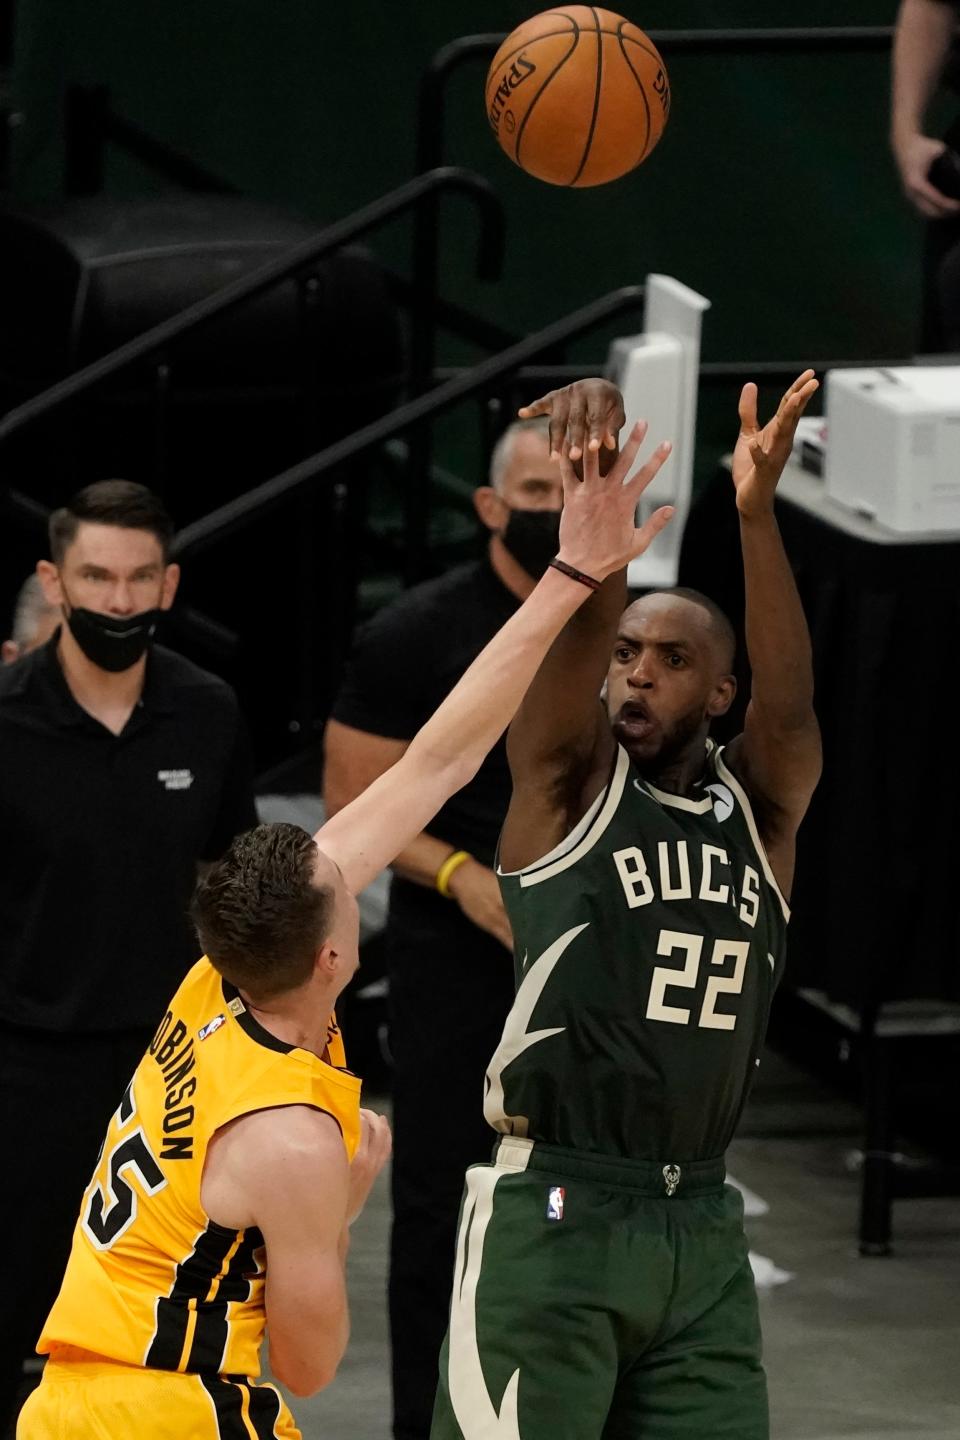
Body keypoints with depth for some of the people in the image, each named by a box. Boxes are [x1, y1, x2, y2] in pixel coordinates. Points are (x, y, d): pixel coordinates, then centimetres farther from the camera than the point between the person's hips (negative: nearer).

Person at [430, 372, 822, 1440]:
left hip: (703, 1228, 4)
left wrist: (756, 513, -29)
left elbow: (790, 701, -11)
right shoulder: (567, 779, 2)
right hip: (553, 1214, -4)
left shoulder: (760, 807, 9)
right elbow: (578, 628, -16)